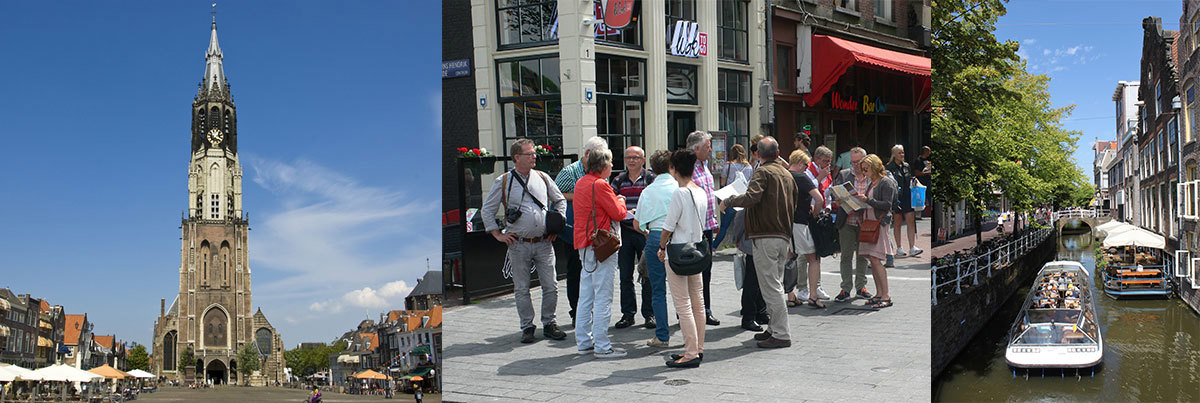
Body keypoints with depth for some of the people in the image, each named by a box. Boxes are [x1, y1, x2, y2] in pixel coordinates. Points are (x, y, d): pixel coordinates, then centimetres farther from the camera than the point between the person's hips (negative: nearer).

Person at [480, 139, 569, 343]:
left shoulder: (543, 178, 8)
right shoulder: (504, 182, 0)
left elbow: (560, 200, 21)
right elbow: (487, 210, 7)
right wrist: (498, 234, 2)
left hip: (544, 242, 2)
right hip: (519, 245, -2)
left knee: (551, 286, 1)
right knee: (521, 289, 3)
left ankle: (549, 323, 15)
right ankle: (527, 327, 14)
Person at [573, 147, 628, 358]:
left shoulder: (581, 183, 14)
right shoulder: (600, 185, -15)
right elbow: (618, 213, -13)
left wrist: (615, 201, 16)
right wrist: (620, 201, 7)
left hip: (585, 245, 10)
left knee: (586, 296, 13)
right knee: (603, 297, -6)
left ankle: (584, 341, 18)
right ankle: (602, 346, -4)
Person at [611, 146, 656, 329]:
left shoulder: (651, 178, 2)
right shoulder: (618, 180, 12)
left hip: (645, 231, -3)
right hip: (624, 231, 3)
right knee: (625, 275, 5)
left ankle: (649, 314, 10)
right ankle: (628, 313, 14)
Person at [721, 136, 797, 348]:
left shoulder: (763, 172, -9)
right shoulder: (787, 175, 15)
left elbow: (751, 197, -24)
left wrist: (728, 201, -9)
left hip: (766, 237, -8)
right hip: (784, 237, 8)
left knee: (771, 287, -6)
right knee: (776, 285, 16)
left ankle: (781, 335, -5)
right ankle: (774, 329, 22)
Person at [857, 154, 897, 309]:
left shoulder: (886, 182, -7)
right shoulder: (872, 183, 18)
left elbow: (886, 204, -15)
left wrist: (867, 200, -18)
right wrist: (861, 199, 6)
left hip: (880, 223, -9)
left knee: (875, 259, -13)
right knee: (872, 259, 7)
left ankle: (886, 296, -11)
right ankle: (879, 294, 12)